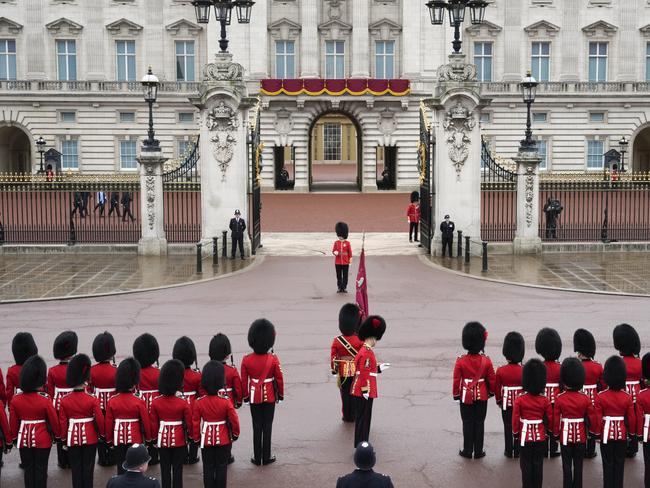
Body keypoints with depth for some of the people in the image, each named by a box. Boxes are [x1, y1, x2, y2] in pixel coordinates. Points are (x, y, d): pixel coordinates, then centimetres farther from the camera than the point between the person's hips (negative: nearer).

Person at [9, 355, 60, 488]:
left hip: (24, 439, 3)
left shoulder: (15, 400, -7)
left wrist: (14, 437, 15)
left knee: (28, 468, 12)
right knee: (41, 469, 6)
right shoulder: (45, 400, -16)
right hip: (42, 440, -3)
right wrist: (57, 434, 9)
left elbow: (13, 423, 1)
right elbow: (54, 421, -7)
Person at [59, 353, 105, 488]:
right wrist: (102, 435, 6)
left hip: (73, 438, 1)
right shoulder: (92, 400, -12)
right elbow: (100, 420, -9)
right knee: (88, 468, 7)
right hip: (90, 438, -1)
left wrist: (63, 439, 10)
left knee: (76, 468, 9)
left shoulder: (65, 400, -7)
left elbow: (62, 422, -1)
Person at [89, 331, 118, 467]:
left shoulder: (92, 370, -8)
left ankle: (102, 458, 18)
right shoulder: (115, 371, -17)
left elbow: (89, 390, 0)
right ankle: (111, 458, 16)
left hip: (98, 405, 2)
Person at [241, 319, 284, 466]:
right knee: (267, 426, 8)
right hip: (269, 396, -1)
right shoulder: (273, 359, -15)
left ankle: (257, 458, 14)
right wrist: (281, 394, 9)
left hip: (254, 397, 1)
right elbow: (279, 379, -6)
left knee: (257, 427, 10)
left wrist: (245, 396, 10)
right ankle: (266, 457, 13)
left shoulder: (246, 360, -11)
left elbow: (244, 381, -3)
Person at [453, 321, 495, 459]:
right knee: (479, 423, 8)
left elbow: (456, 380, -8)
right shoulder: (486, 361, -10)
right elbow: (491, 379, 0)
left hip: (466, 396, -1)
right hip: (482, 396, 1)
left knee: (467, 423, 8)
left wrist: (456, 395, 5)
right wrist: (491, 392, 16)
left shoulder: (460, 361, -14)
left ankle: (467, 451, 14)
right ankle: (478, 451, 13)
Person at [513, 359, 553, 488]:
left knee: (526, 465, 6)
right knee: (538, 465, 10)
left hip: (525, 437, -2)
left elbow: (515, 419, -7)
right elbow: (550, 420, 1)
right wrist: (549, 431, 18)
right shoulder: (545, 401, -6)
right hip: (540, 437, 2)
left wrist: (516, 434, 7)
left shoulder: (519, 400, -12)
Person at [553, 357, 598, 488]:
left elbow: (556, 419, -6)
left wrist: (556, 435, 6)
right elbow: (592, 417, -1)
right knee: (578, 466, 10)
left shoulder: (560, 399, -11)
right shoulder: (585, 399, -8)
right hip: (581, 437, 1)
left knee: (567, 466, 7)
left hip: (565, 436, -1)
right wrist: (592, 432, 14)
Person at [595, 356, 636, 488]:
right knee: (619, 464, 11)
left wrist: (597, 433, 4)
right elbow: (631, 418, -1)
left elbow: (598, 418, -9)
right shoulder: (627, 397, -7)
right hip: (622, 434, 1)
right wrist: (632, 432, 14)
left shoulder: (601, 397, -12)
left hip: (607, 434, -1)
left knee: (608, 464, 8)